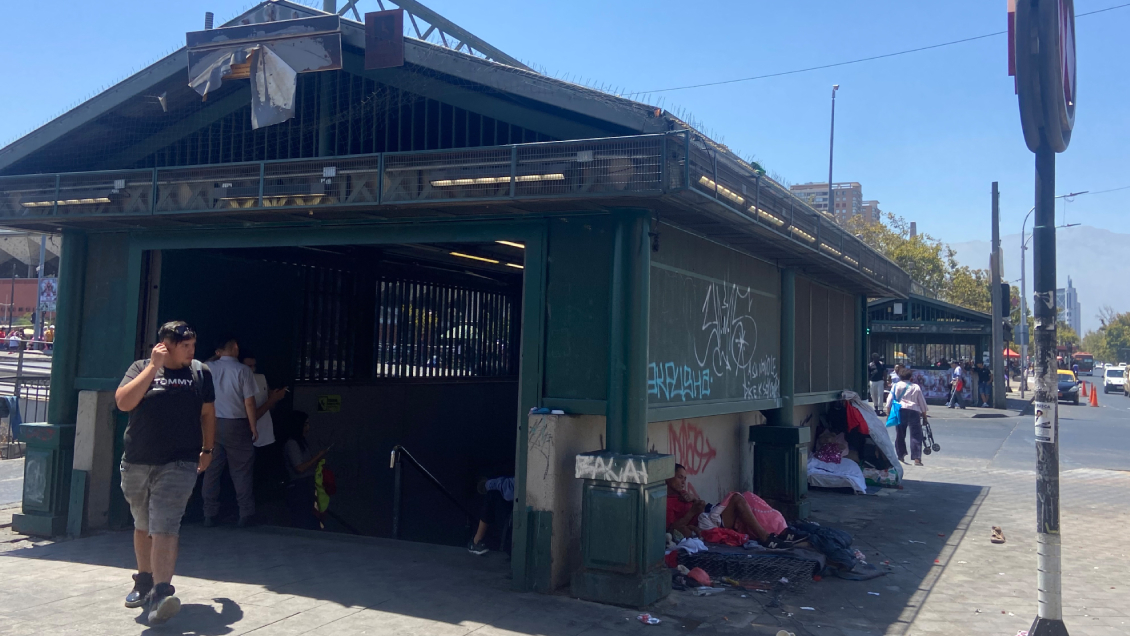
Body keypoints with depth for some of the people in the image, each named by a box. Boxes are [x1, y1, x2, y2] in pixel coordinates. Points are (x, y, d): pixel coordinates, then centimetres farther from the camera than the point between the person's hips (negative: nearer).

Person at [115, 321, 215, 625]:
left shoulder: (200, 372, 3)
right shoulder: (141, 368, 1)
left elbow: (207, 412, 13)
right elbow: (123, 402, -15)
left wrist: (207, 449, 15)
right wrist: (153, 367, -15)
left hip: (179, 464, -2)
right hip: (137, 463, 2)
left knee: (164, 528, -15)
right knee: (143, 526, 18)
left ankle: (160, 593, -21)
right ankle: (144, 581, 36)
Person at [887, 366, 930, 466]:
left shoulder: (896, 386, 10)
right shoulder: (916, 387, 10)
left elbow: (889, 400, 5)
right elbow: (922, 402, 14)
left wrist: (888, 413, 10)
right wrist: (924, 415, 23)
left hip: (900, 410, 1)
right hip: (914, 411, -1)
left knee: (900, 434, 11)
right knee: (916, 435, -1)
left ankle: (901, 455, 14)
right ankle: (917, 458, -8)